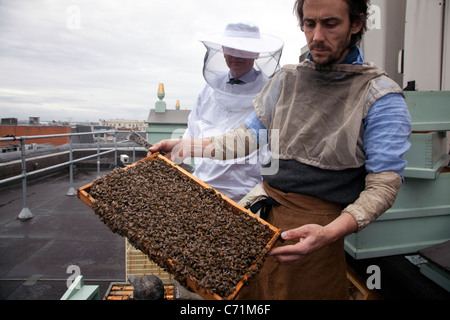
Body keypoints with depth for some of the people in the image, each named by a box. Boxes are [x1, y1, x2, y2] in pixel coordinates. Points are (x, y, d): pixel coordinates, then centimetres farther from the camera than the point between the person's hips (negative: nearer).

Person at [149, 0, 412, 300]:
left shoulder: (382, 97, -9)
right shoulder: (285, 80, 7)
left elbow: (384, 184, -14)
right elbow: (250, 136, 13)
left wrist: (329, 233, -30)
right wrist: (185, 147, 4)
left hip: (317, 225, -4)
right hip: (264, 209, 5)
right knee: (241, 289, 14)